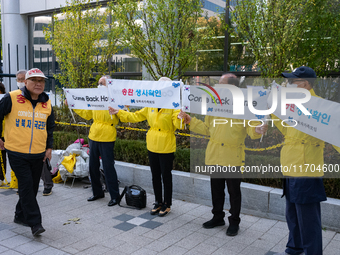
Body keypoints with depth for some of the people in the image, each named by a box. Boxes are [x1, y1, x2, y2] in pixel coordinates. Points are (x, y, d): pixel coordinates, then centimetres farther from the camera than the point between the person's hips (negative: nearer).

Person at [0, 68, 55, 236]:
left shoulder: (47, 103, 6)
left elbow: (50, 127, 17)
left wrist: (49, 147, 12)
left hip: (38, 154, 5)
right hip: (17, 152, -4)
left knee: (32, 187, 12)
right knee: (26, 186, -7)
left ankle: (20, 216, 31)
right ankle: (35, 223, -1)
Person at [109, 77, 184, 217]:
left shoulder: (173, 106, -11)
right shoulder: (151, 106, 6)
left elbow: (177, 124, -22)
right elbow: (135, 116, 12)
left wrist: (180, 117, -44)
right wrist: (118, 112, 11)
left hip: (166, 148, -6)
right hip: (152, 146, 6)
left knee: (166, 176, 5)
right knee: (155, 176, 15)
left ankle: (167, 204, 22)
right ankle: (158, 203, 31)